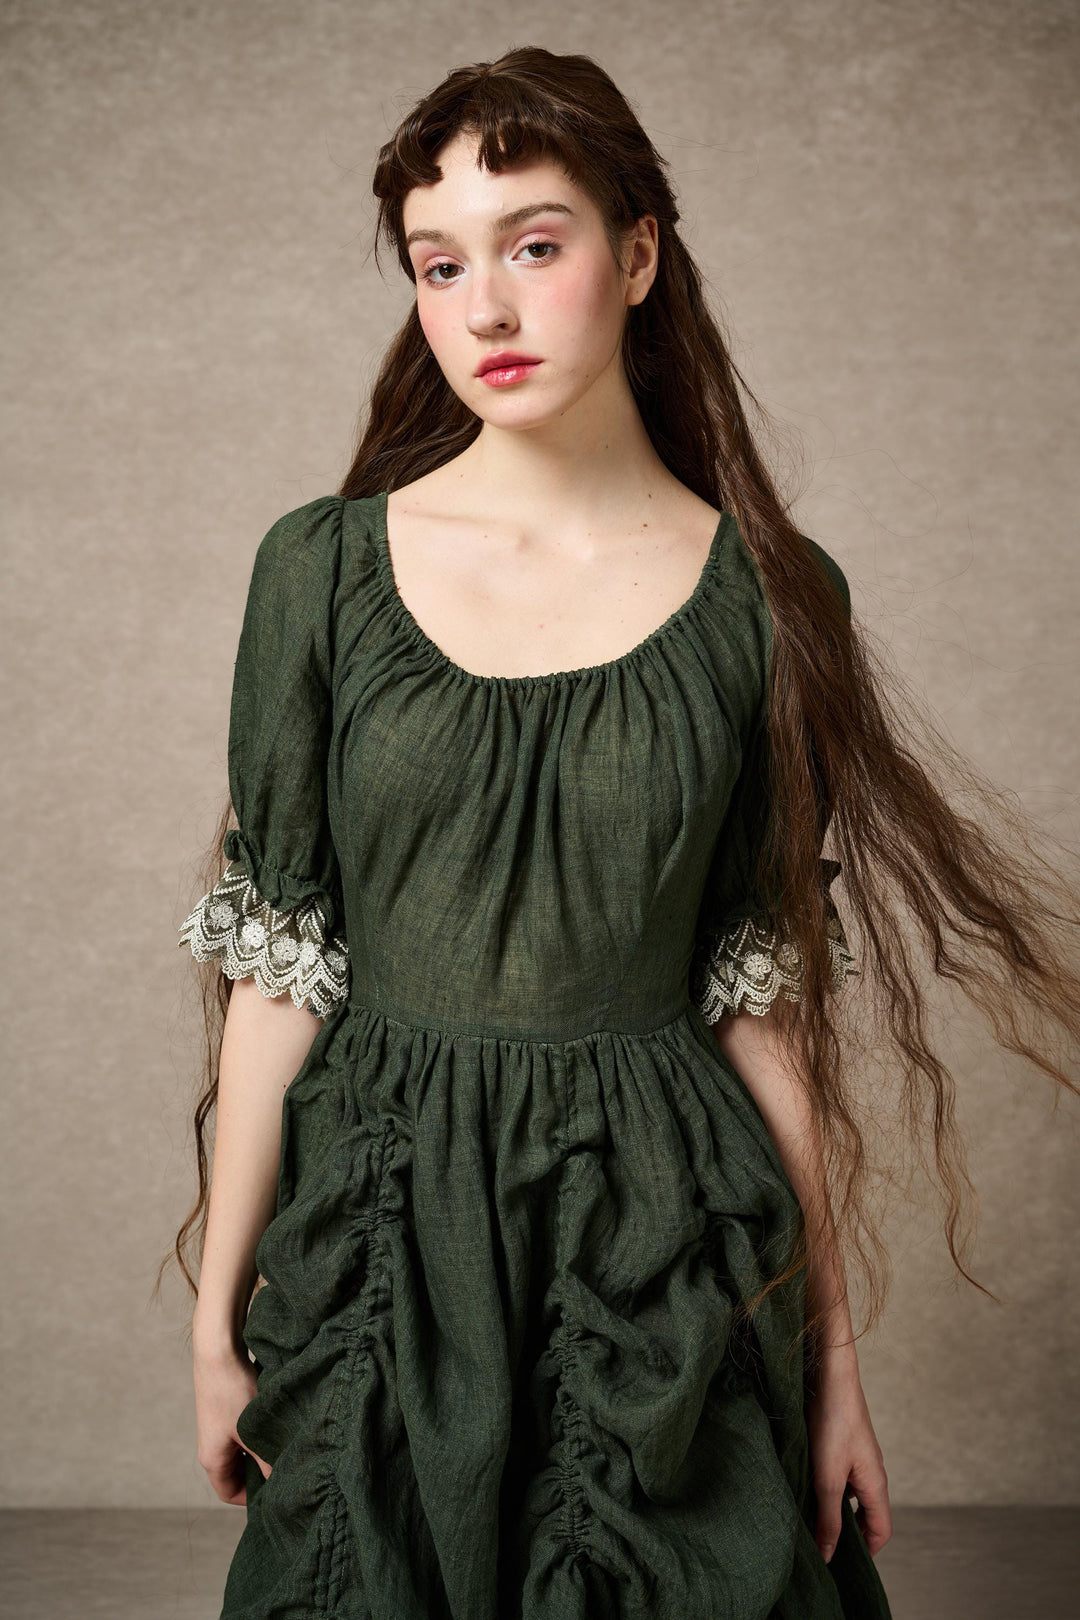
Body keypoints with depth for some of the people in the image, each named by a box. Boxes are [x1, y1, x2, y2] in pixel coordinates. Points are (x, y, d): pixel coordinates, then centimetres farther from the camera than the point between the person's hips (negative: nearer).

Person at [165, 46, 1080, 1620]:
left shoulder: (768, 595, -4)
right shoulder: (324, 565, -3)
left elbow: (769, 1000, -1)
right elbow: (276, 963, -1)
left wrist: (836, 1353, 1)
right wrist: (216, 1314, 1)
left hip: (671, 1253, 0)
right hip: (378, 1240, 1)